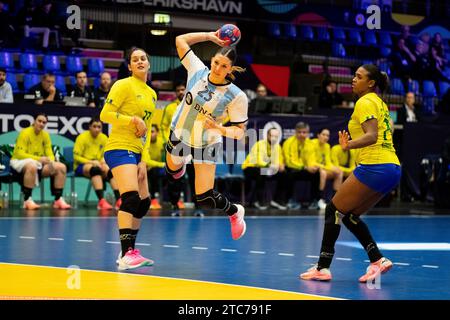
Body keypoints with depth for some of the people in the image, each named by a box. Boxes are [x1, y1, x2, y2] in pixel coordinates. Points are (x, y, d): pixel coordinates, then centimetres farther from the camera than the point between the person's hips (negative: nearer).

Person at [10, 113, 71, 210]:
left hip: (39, 163, 7)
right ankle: (27, 200, -36)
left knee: (61, 167, -11)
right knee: (32, 166, -42)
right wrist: (39, 158, -32)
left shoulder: (45, 135, 4)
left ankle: (58, 200, -9)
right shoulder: (25, 133, -14)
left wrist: (51, 162, -22)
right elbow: (19, 154, -21)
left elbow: (49, 154, 3)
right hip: (20, 162, -6)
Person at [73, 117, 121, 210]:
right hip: (81, 166, -5)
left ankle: (118, 200, -36)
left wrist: (103, 161, -9)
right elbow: (76, 157, -10)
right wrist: (92, 162, -22)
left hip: (98, 165, 5)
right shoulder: (82, 137, -7)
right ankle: (101, 201, -50)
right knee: (95, 169, -39)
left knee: (112, 170, -27)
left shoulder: (104, 138, 7)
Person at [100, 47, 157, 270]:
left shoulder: (152, 94, 17)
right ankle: (127, 255, -27)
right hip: (119, 149, -9)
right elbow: (105, 115, -12)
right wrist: (133, 119, -20)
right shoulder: (124, 85, -5)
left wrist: (143, 160, 13)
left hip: (136, 152, 9)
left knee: (143, 202, 10)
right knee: (131, 197, -22)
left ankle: (128, 251, 21)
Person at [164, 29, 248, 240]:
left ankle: (235, 212, 24)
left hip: (206, 145, -4)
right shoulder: (197, 71, -17)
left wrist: (220, 129, -36)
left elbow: (240, 131, -17)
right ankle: (183, 161, 69)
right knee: (172, 172, 31)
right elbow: (181, 40, -9)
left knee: (205, 200, -8)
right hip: (179, 135, 4)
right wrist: (211, 36, -15)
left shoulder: (236, 97, -25)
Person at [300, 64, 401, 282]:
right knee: (349, 215, 15)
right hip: (392, 168, 9)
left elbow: (371, 136, -21)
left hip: (373, 166, -9)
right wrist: (351, 143, 30)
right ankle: (377, 259, 4)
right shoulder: (380, 103, 19)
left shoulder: (365, 102, -7)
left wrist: (349, 145, -33)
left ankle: (323, 267, -1)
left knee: (334, 210, -1)